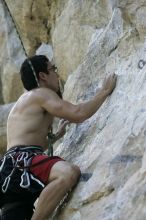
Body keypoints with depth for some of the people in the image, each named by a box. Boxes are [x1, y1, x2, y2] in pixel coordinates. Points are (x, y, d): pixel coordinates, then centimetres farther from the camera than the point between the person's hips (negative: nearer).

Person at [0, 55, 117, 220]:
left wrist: (57, 135, 41)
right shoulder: (41, 93, 2)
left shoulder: (24, 101, 32)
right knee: (69, 173, -33)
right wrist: (105, 91, 2)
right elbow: (78, 113, -10)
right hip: (21, 160, -11)